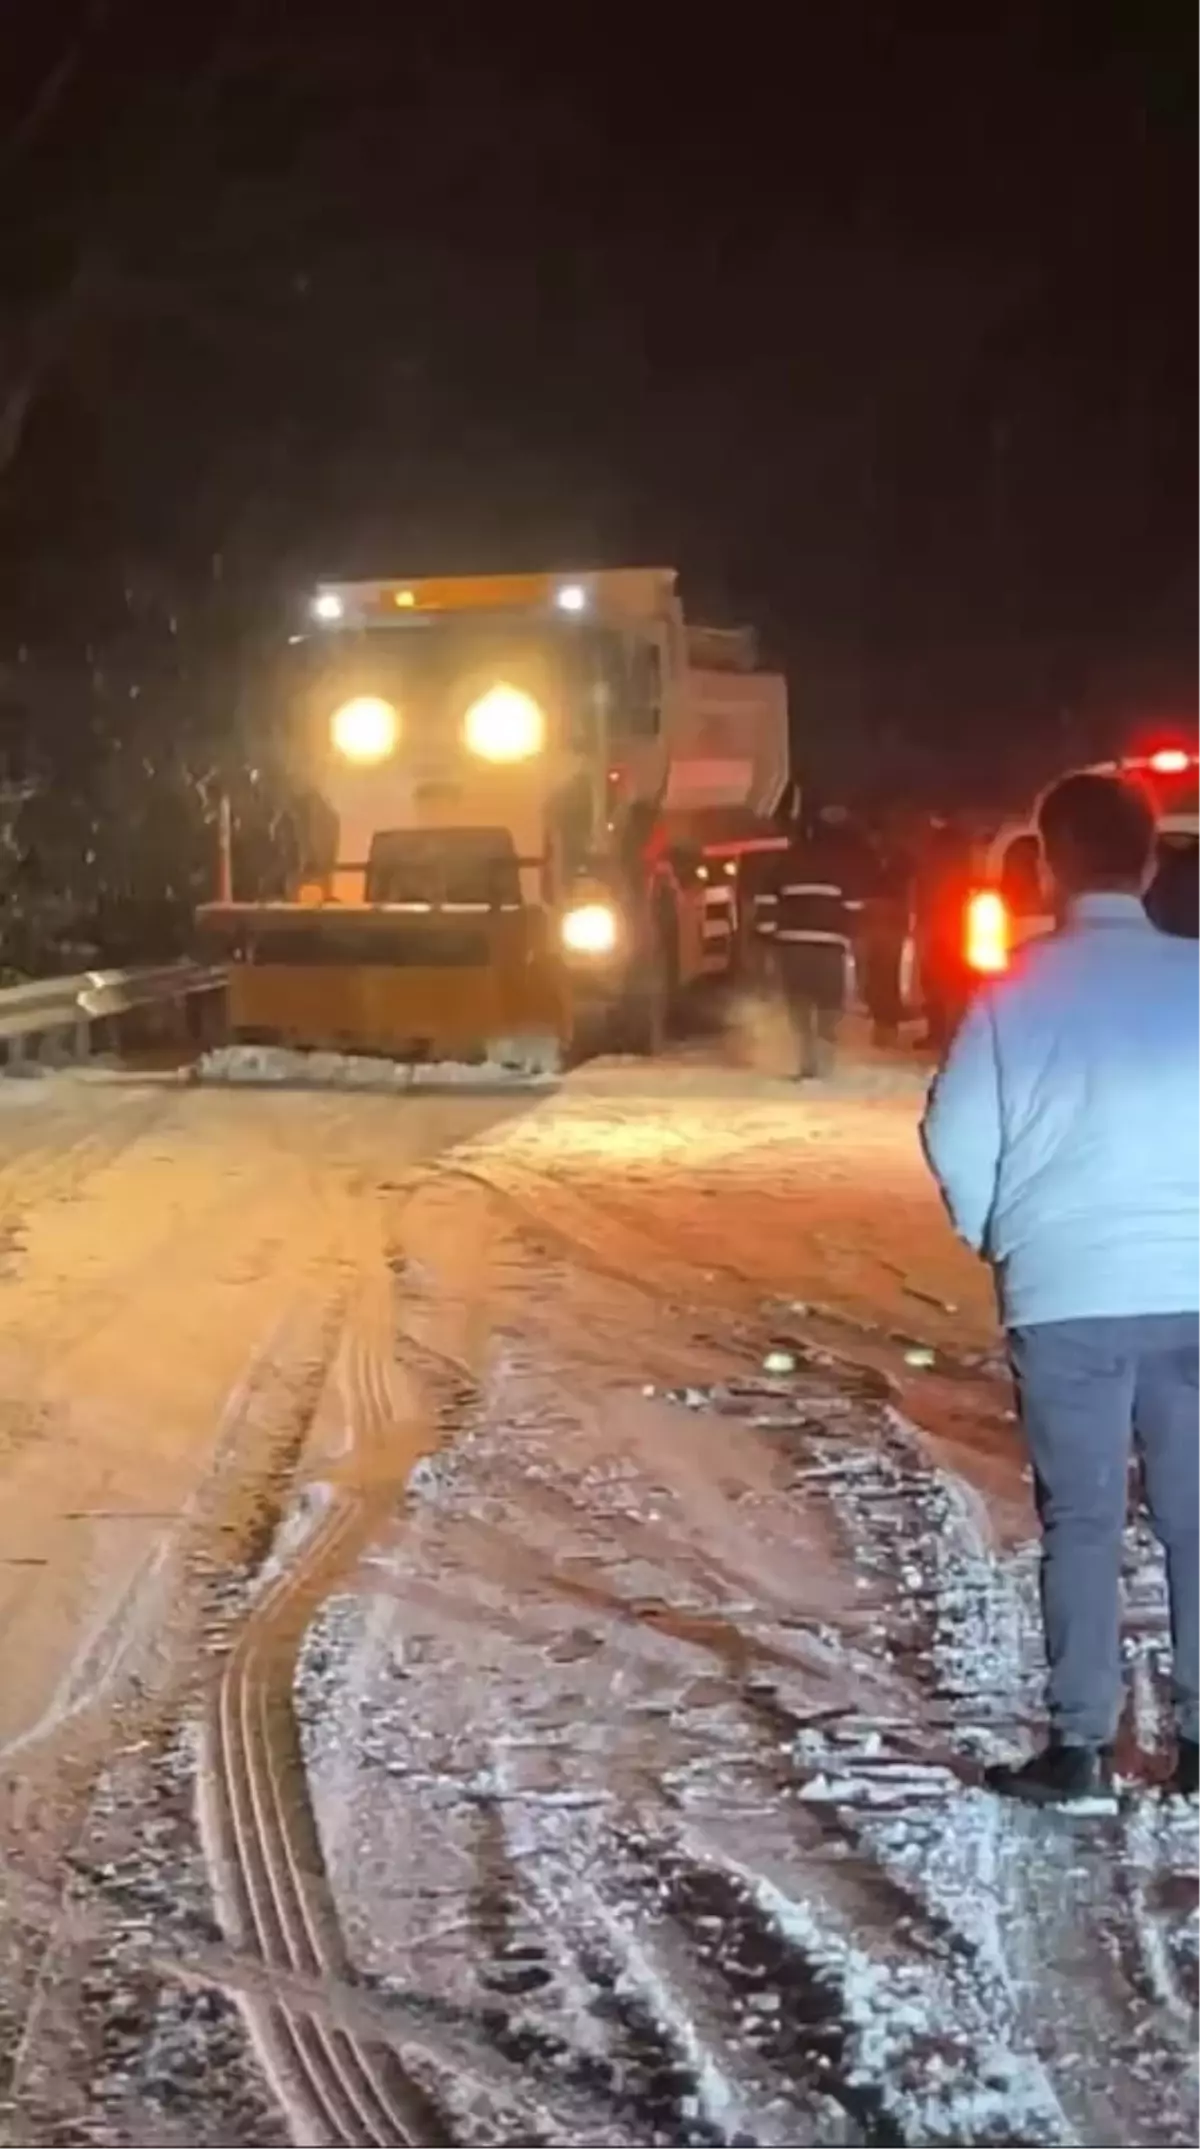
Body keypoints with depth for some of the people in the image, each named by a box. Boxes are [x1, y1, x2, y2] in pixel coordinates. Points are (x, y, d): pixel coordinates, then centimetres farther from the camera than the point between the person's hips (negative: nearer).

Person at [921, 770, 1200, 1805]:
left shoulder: (1021, 986, -3)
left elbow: (956, 1135, -3)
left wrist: (993, 1236, 15)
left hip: (1065, 1289, -1)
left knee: (1082, 1519, 6)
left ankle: (1081, 1745, 7)